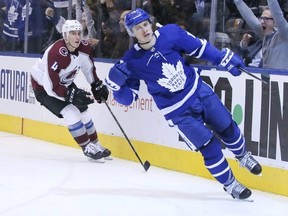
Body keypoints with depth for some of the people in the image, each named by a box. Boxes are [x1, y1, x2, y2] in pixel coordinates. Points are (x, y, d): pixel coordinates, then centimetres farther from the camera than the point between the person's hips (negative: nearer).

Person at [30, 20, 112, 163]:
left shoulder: (84, 48, -15)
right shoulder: (56, 53, -37)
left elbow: (88, 67, 8)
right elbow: (52, 86, -36)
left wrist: (97, 86, 6)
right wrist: (73, 95, -38)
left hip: (64, 83, 7)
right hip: (43, 86, -7)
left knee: (83, 111, 6)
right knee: (71, 113, -19)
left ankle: (96, 145, 22)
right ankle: (88, 149, -9)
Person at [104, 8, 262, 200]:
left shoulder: (170, 33, -16)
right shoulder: (132, 61, -18)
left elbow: (199, 47, -2)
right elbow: (127, 97, -10)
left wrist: (225, 58, -1)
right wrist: (115, 82, -29)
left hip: (199, 90, 3)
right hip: (178, 111, -3)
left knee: (227, 128, 15)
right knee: (209, 146, -3)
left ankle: (244, 156, 47)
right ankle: (230, 184, 19)